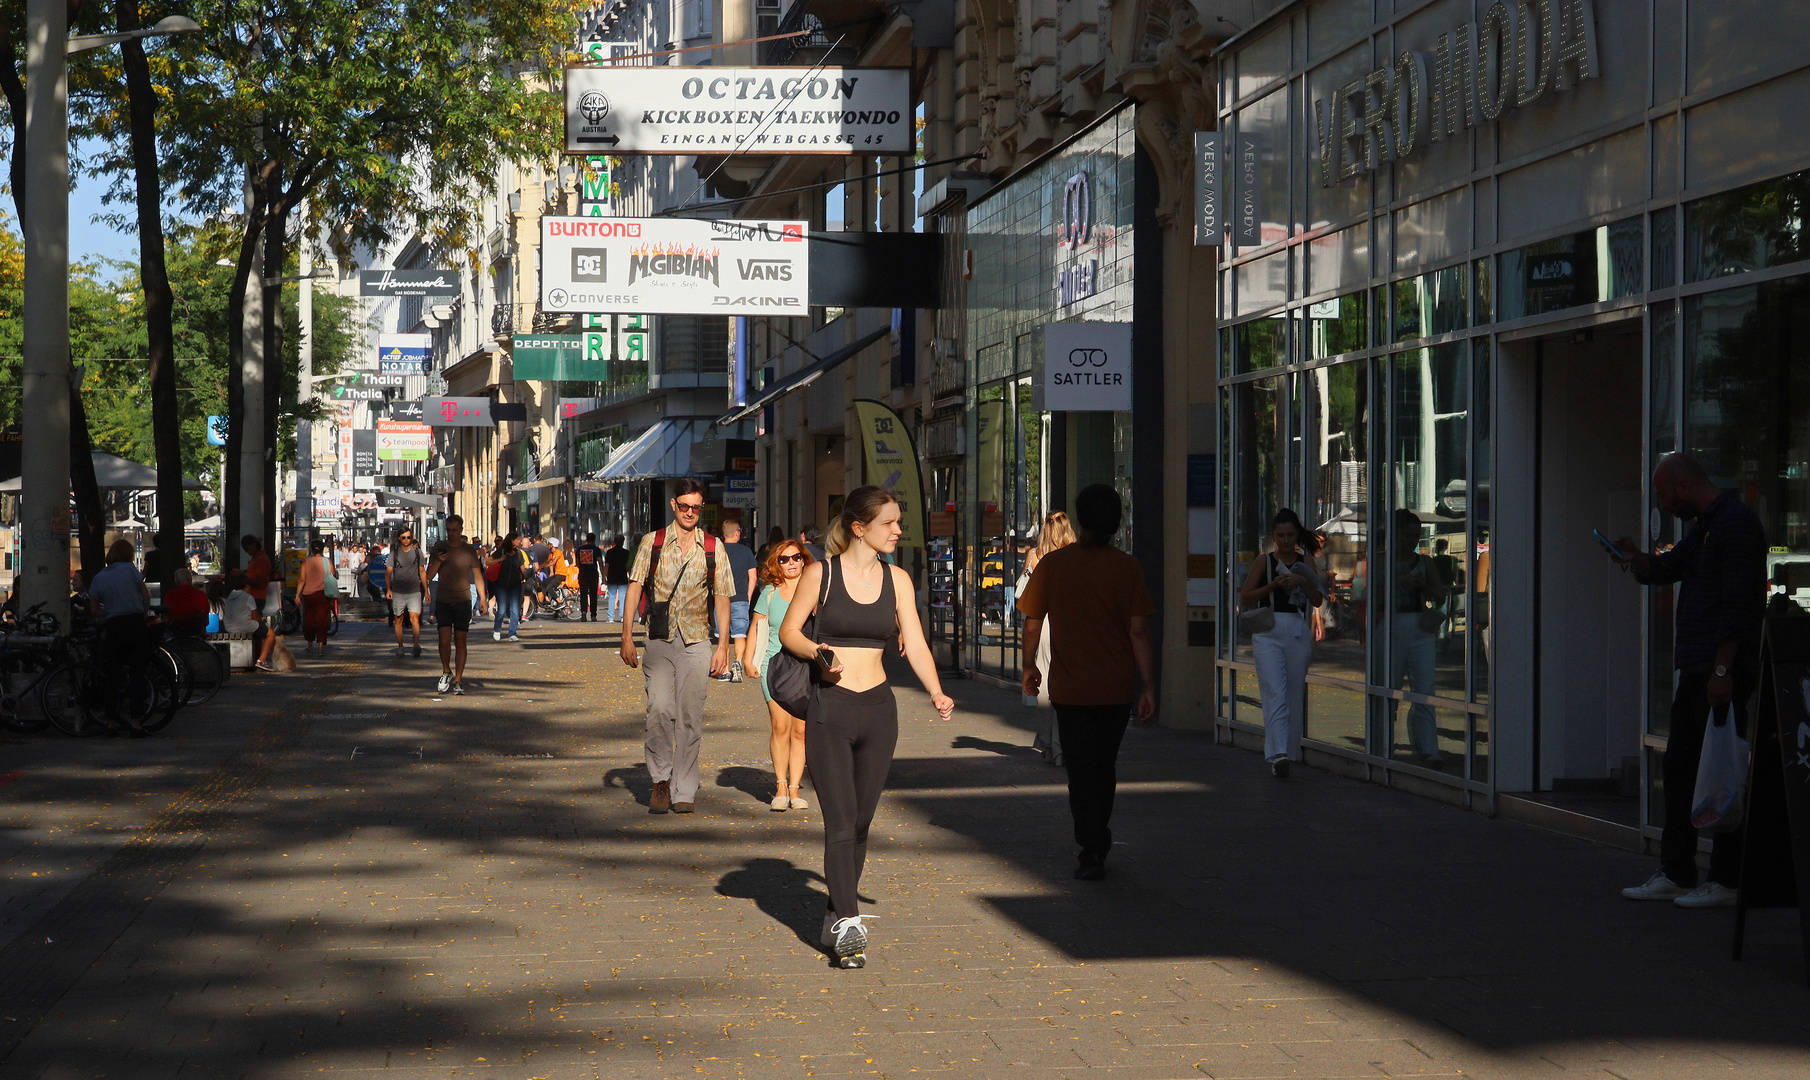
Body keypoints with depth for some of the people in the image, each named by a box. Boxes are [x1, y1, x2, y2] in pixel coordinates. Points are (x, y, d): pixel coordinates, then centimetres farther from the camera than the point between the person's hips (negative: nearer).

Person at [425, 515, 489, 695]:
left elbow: (477, 575, 6)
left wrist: (482, 598, -4)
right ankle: (446, 672, 11)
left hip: (463, 601, 0)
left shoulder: (468, 550, 4)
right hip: (443, 601, 0)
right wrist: (437, 561, -14)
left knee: (460, 642, 1)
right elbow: (429, 575, 6)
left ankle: (458, 680, 8)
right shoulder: (439, 548, 5)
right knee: (444, 639, -12)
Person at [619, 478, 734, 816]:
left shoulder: (712, 548, 8)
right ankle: (661, 780, 0)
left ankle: (684, 791, 8)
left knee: (690, 716, 0)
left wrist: (723, 645, 3)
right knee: (660, 708, -16)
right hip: (660, 640, -1)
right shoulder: (652, 542, 6)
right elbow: (635, 587, 3)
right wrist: (627, 636, -5)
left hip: (696, 641, 1)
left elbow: (721, 598, 10)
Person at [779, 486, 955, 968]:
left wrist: (936, 693, -12)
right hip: (829, 710, -4)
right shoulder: (820, 573, -3)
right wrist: (816, 651, -17)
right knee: (840, 822, -11)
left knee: (861, 821, 8)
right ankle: (849, 926, -14)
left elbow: (915, 644, 3)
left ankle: (835, 918, 22)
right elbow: (788, 630, 4)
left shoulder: (897, 580, 7)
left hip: (878, 710, 4)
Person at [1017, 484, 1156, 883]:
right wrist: (1148, 686, -4)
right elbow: (1138, 631, -9)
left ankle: (1092, 853, -1)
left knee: (1081, 770, 5)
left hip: (1070, 686, -1)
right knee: (1105, 766, 18)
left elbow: (1033, 624, -1)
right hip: (1117, 686, 1)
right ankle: (1099, 840, 32)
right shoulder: (1126, 567, -6)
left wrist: (1030, 667, 15)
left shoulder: (1052, 564, -6)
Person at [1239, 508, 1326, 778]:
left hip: (1298, 632, 3)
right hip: (1268, 631, -3)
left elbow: (1318, 601, 6)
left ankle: (1288, 752, 16)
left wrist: (1303, 582, -11)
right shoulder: (1264, 562, 5)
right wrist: (1273, 585, -9)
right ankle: (1278, 753, -23)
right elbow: (1246, 597, 2)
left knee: (1295, 692, 4)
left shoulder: (1305, 561, 11)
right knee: (1275, 690, -14)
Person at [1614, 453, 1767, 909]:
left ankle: (1726, 881, -2)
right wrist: (1636, 558, 4)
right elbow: (1666, 569, 26)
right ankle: (1675, 875, 17)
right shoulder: (1704, 526, 18)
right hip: (1697, 667, 10)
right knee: (1679, 769, 12)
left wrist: (1722, 670, -23)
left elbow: (1736, 602, -20)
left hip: (1725, 670, -10)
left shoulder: (1736, 523, -13)